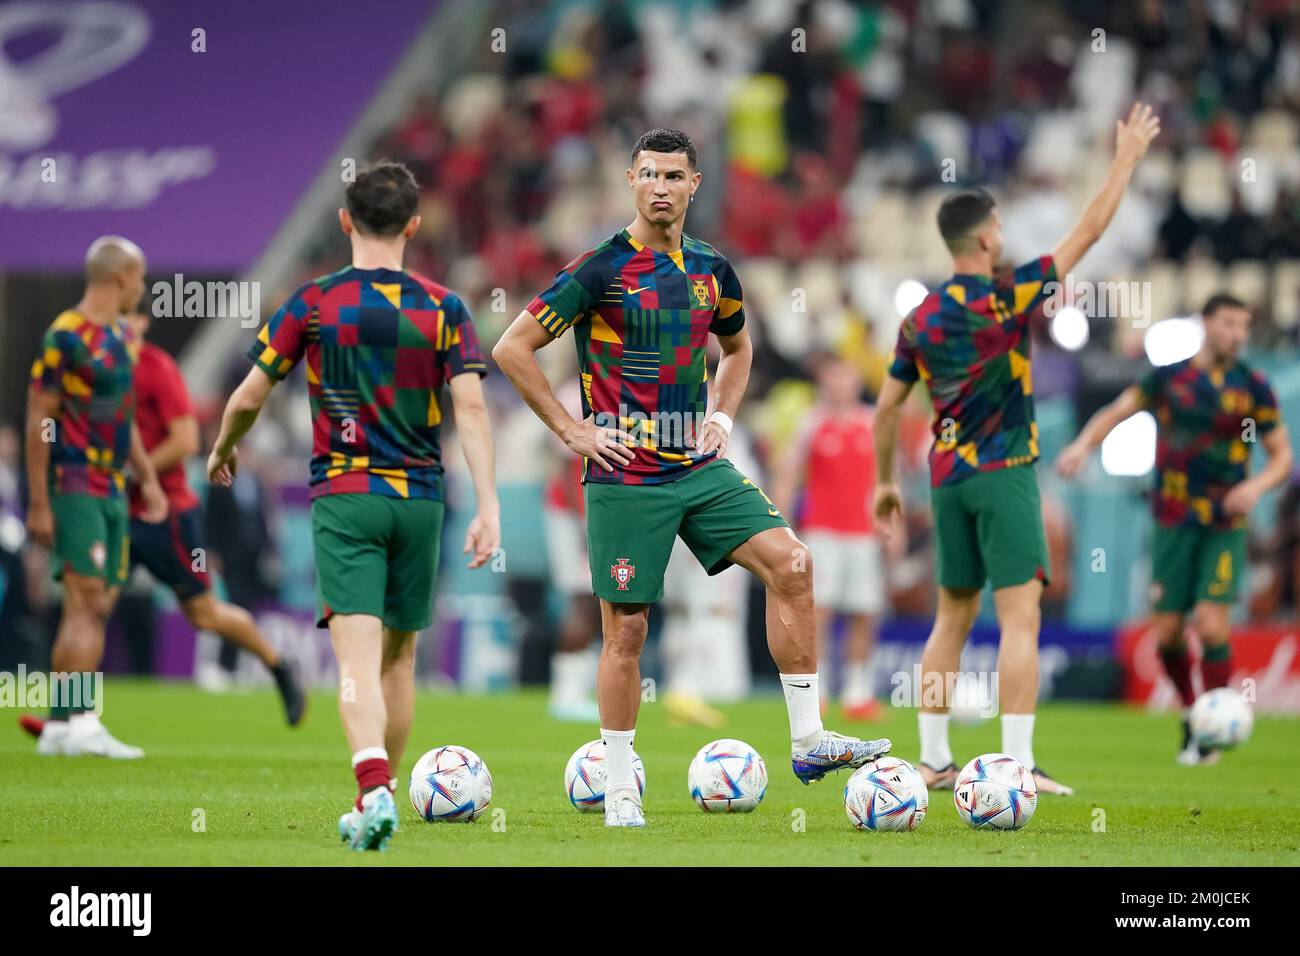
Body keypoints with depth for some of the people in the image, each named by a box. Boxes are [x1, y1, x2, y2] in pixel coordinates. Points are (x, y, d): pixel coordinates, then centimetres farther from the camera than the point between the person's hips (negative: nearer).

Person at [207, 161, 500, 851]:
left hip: (343, 498, -2)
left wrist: (221, 453, 23)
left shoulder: (314, 304, -2)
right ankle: (376, 801, 22)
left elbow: (249, 396, 3)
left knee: (358, 655, -11)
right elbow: (470, 407, -7)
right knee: (400, 655, 16)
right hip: (420, 498, 2)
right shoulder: (444, 309, 1)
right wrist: (488, 507, -9)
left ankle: (375, 789, -31)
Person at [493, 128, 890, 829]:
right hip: (625, 476, -5)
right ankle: (618, 787, 11)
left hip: (700, 467, 5)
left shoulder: (711, 270, 9)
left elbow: (737, 345, 30)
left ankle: (808, 741, -6)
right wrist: (572, 431, -9)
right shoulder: (601, 269, -8)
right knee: (626, 628, -2)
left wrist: (723, 415, 13)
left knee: (789, 563, -10)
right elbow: (512, 348, -8)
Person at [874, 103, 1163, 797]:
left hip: (947, 477, 6)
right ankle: (1017, 765, -15)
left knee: (952, 617, 13)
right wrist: (1127, 159, 4)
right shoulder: (1007, 298, -11)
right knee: (1020, 616, -8)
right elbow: (1088, 232, -6)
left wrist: (885, 480, 23)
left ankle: (933, 760, 11)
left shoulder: (920, 318, 6)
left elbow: (886, 408, 10)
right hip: (1003, 473, -6)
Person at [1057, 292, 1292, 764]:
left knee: (1212, 625, -15)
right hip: (1173, 521, 1)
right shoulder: (1168, 379, 2)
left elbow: (1282, 454, 6)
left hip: (1225, 525, -1)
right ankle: (1190, 714, 23)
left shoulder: (1253, 388, 1)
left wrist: (1256, 486, -14)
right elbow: (1115, 413, 6)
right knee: (1168, 632, -1)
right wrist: (1083, 444, -14)